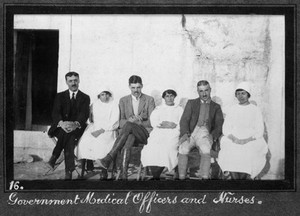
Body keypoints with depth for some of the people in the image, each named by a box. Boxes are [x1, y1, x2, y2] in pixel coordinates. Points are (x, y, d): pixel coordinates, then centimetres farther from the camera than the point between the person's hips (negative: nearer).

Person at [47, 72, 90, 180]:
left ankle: (54, 158, -26)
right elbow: (55, 113, -1)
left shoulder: (85, 98, 11)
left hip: (77, 128, -1)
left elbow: (84, 114, -6)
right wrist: (61, 123, -26)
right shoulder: (60, 96, 14)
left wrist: (76, 124, -30)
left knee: (70, 135, -34)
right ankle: (69, 171, -31)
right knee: (68, 139, -32)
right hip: (60, 127, 1)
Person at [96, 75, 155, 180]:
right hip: (129, 132, 2)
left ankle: (108, 159, -42)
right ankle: (123, 175, -50)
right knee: (127, 143, -37)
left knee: (129, 125, -35)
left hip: (145, 133, -2)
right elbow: (121, 122, 10)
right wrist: (129, 120, -15)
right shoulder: (123, 100, 17)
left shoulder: (149, 100, 10)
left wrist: (133, 122, -12)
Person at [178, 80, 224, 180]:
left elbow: (219, 126, 9)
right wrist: (185, 133, -11)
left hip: (205, 134, 0)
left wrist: (212, 136, -12)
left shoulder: (216, 107, 20)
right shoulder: (191, 103, 21)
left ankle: (204, 178, -41)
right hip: (191, 132, 1)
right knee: (183, 148, -33)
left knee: (206, 150, -35)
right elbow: (184, 120, 9)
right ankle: (181, 178, -33)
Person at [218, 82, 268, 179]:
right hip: (233, 140, 2)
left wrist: (247, 140, -16)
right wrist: (234, 138, -11)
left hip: (251, 141, -2)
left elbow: (259, 132, 2)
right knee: (230, 151, -32)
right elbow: (226, 128, 11)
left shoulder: (255, 110, 9)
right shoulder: (232, 110, 17)